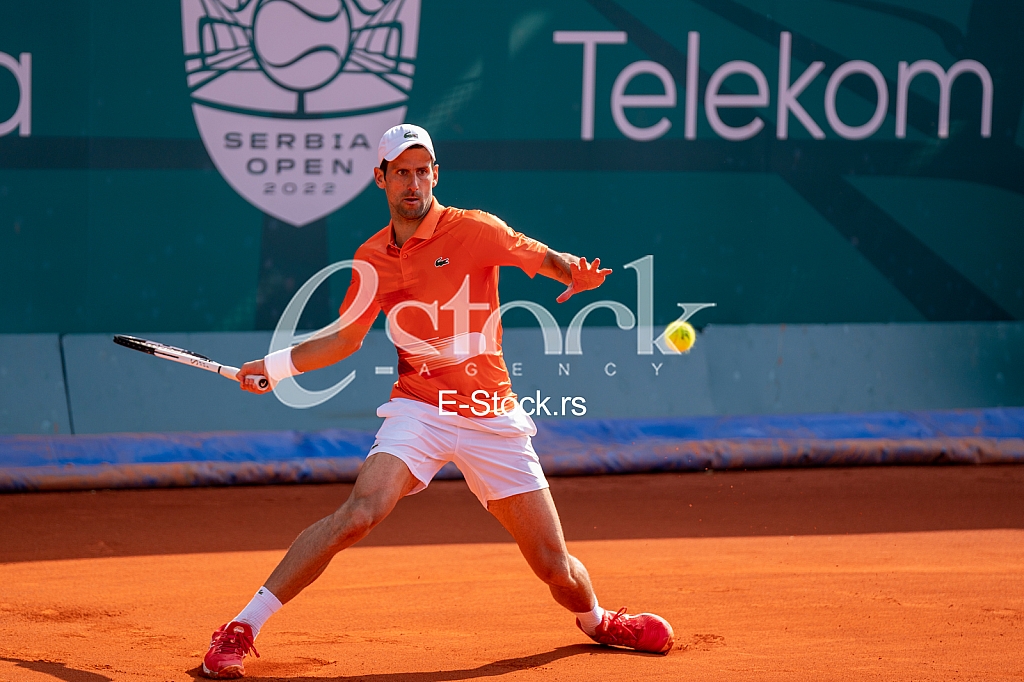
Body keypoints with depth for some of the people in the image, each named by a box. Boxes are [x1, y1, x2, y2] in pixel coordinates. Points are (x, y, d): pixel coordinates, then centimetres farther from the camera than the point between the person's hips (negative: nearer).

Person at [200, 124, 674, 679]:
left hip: (493, 418, 0)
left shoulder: (475, 231, -4)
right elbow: (346, 338, 19)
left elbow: (548, 260, 3)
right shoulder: (372, 259, 6)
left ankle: (595, 619, 37)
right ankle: (241, 629, -23)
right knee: (361, 512, -27)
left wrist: (579, 273, -20)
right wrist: (277, 365, 9)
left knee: (556, 568, 0)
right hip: (419, 409, 1)